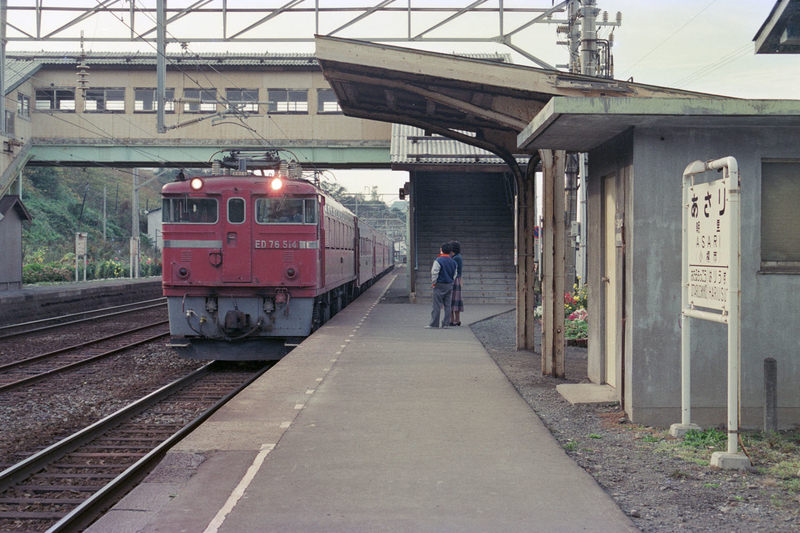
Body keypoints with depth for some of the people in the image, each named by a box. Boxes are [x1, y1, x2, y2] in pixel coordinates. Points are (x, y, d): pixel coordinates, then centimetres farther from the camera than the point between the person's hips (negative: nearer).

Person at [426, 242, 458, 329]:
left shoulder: (438, 261, -13)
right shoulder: (453, 262, 8)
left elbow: (434, 273, -17)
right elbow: (455, 275, 13)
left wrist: (433, 283, -5)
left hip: (439, 286, -6)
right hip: (449, 286, 6)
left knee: (437, 305, -4)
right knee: (447, 305, 8)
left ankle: (433, 324, -4)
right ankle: (445, 324, 9)